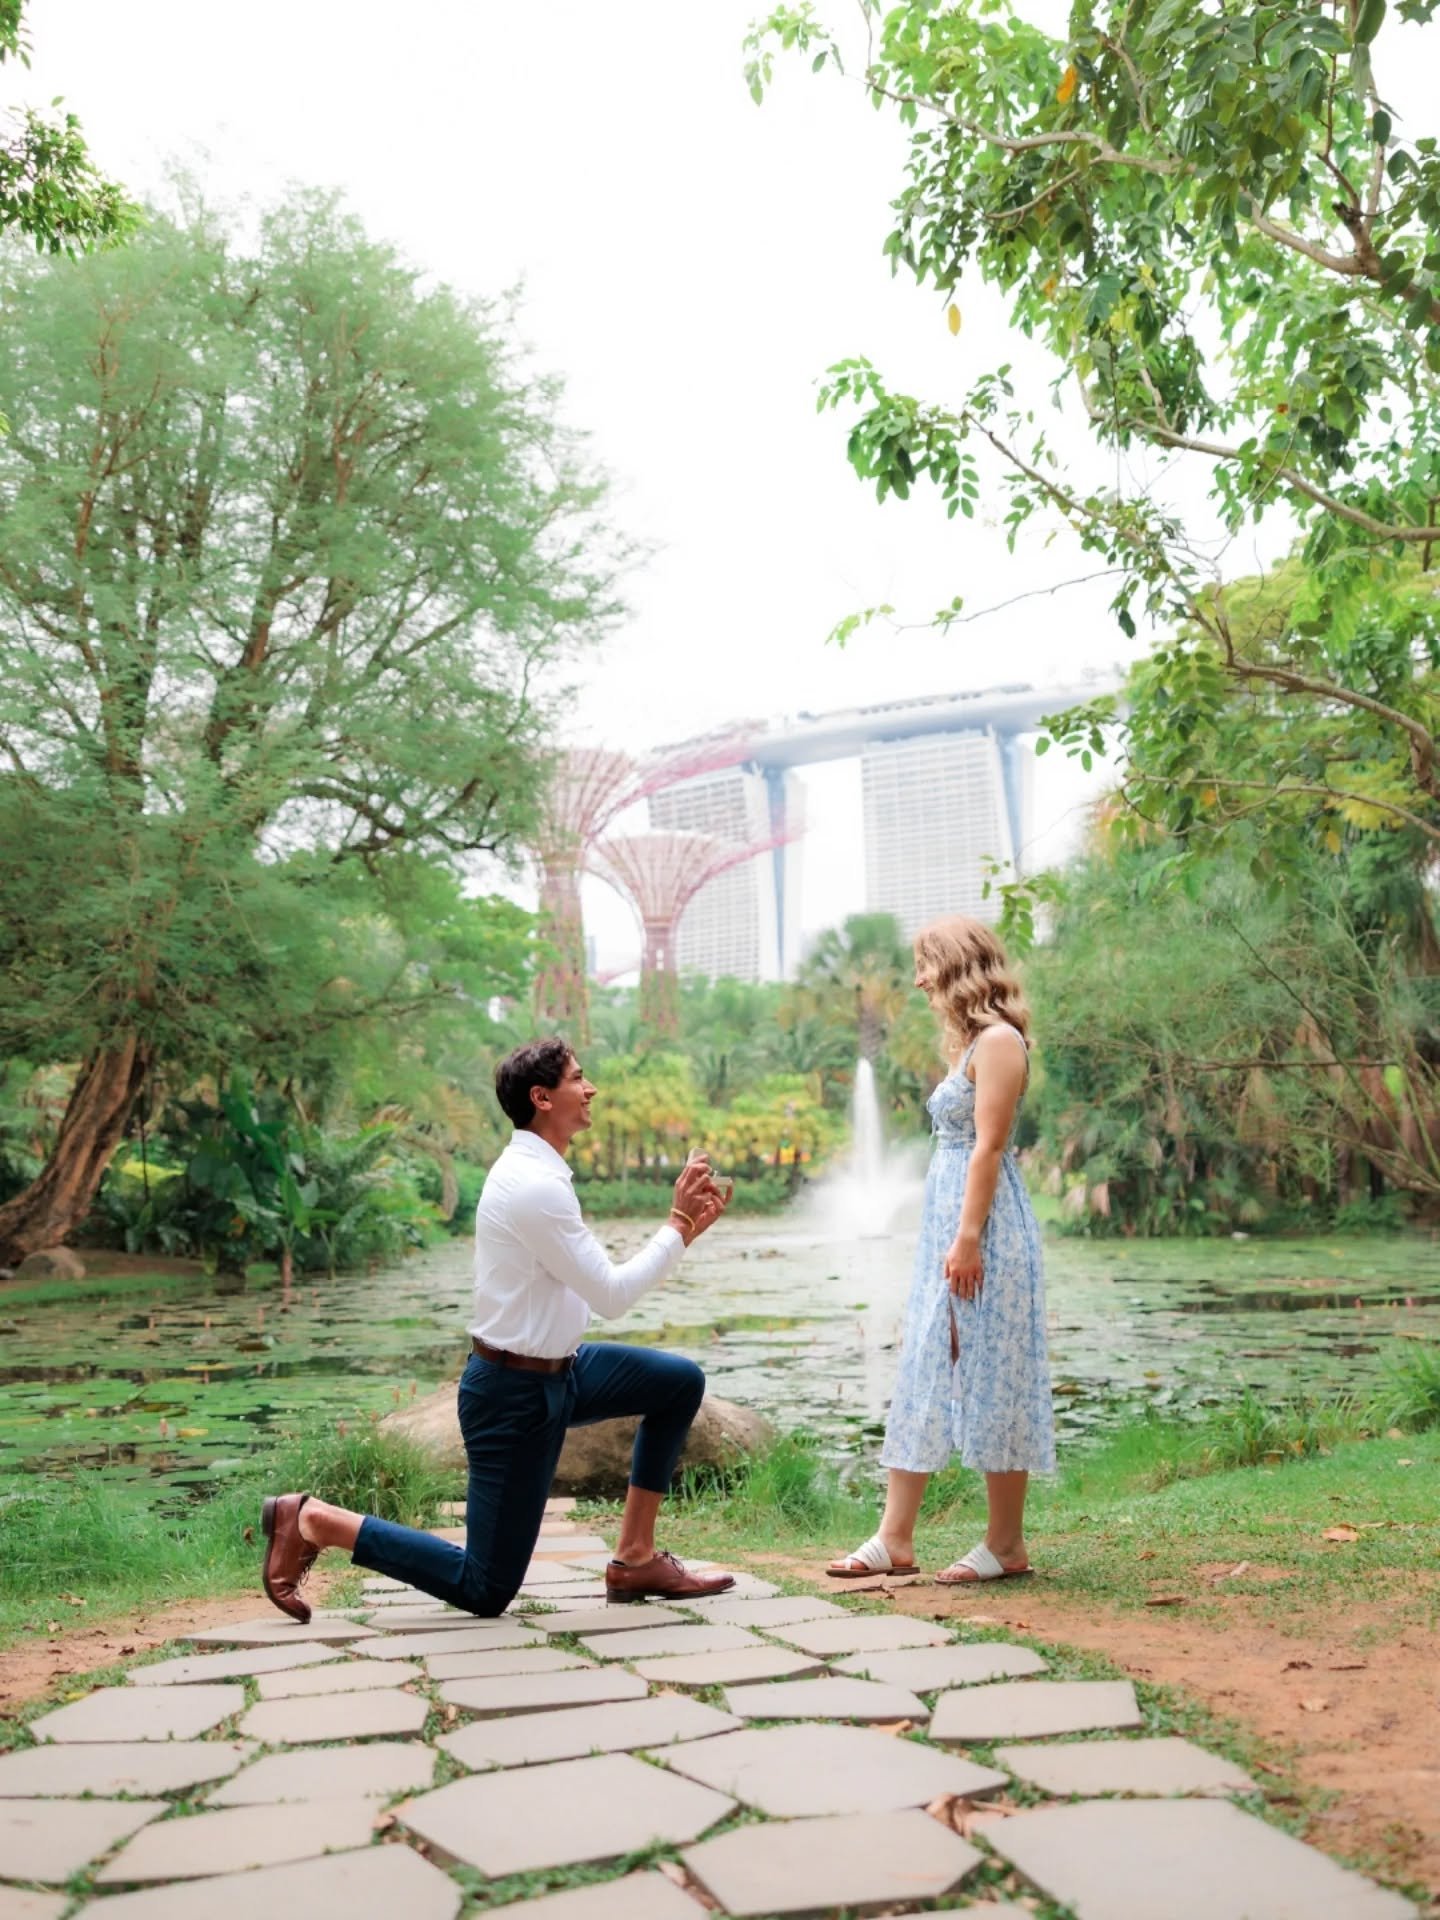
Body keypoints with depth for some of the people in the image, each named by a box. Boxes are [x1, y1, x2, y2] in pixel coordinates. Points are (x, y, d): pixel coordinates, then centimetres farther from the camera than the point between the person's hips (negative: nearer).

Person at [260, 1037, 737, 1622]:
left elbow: (601, 1281, 12)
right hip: (516, 1394, -10)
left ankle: (635, 1558, 14)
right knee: (484, 1591, 0)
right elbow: (612, 1297, -21)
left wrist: (684, 1227, 4)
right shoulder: (536, 1186, -24)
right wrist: (678, 1224, -13)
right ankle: (314, 1520, 6)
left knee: (680, 1381, 11)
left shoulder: (535, 1173, 7)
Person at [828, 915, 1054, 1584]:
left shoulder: (998, 1041, -11)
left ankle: (1006, 1545, 9)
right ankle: (895, 1539, 11)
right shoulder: (969, 1042, 18)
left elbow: (988, 1146, -17)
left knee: (990, 1377, -2)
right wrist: (950, 1237, 16)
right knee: (922, 1374, 8)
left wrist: (967, 1238, -21)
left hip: (983, 1228, -10)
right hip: (946, 1225, 10)